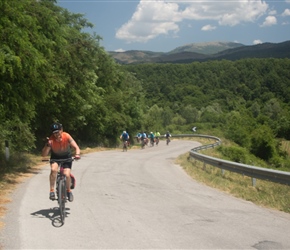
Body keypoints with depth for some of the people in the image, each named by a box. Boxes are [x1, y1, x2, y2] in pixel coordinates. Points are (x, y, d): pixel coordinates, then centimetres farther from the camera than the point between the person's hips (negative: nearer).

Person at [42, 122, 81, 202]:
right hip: (55, 156, 0)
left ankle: (68, 190, 13)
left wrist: (77, 154, -55)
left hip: (66, 156, 0)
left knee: (67, 174, -17)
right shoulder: (51, 139, -27)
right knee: (53, 169, -30)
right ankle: (52, 190, -16)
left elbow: (77, 148, -33)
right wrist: (48, 145, -49)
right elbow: (44, 155, -31)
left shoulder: (67, 136, -28)